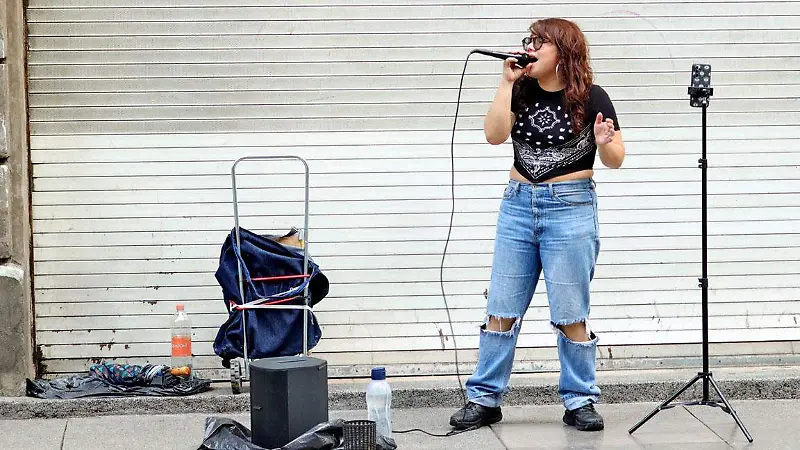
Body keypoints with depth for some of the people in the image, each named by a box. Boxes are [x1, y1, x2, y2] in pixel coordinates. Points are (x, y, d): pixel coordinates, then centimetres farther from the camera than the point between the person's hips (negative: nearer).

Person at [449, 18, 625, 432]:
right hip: (517, 204, 4)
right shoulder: (522, 91, 6)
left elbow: (615, 160, -3)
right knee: (501, 309, 5)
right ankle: (484, 399, 13)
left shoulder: (591, 98, -4)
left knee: (570, 315, 0)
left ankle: (580, 402, 11)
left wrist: (605, 143, -25)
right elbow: (494, 134, -8)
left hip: (570, 207, -4)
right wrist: (507, 82, -10)